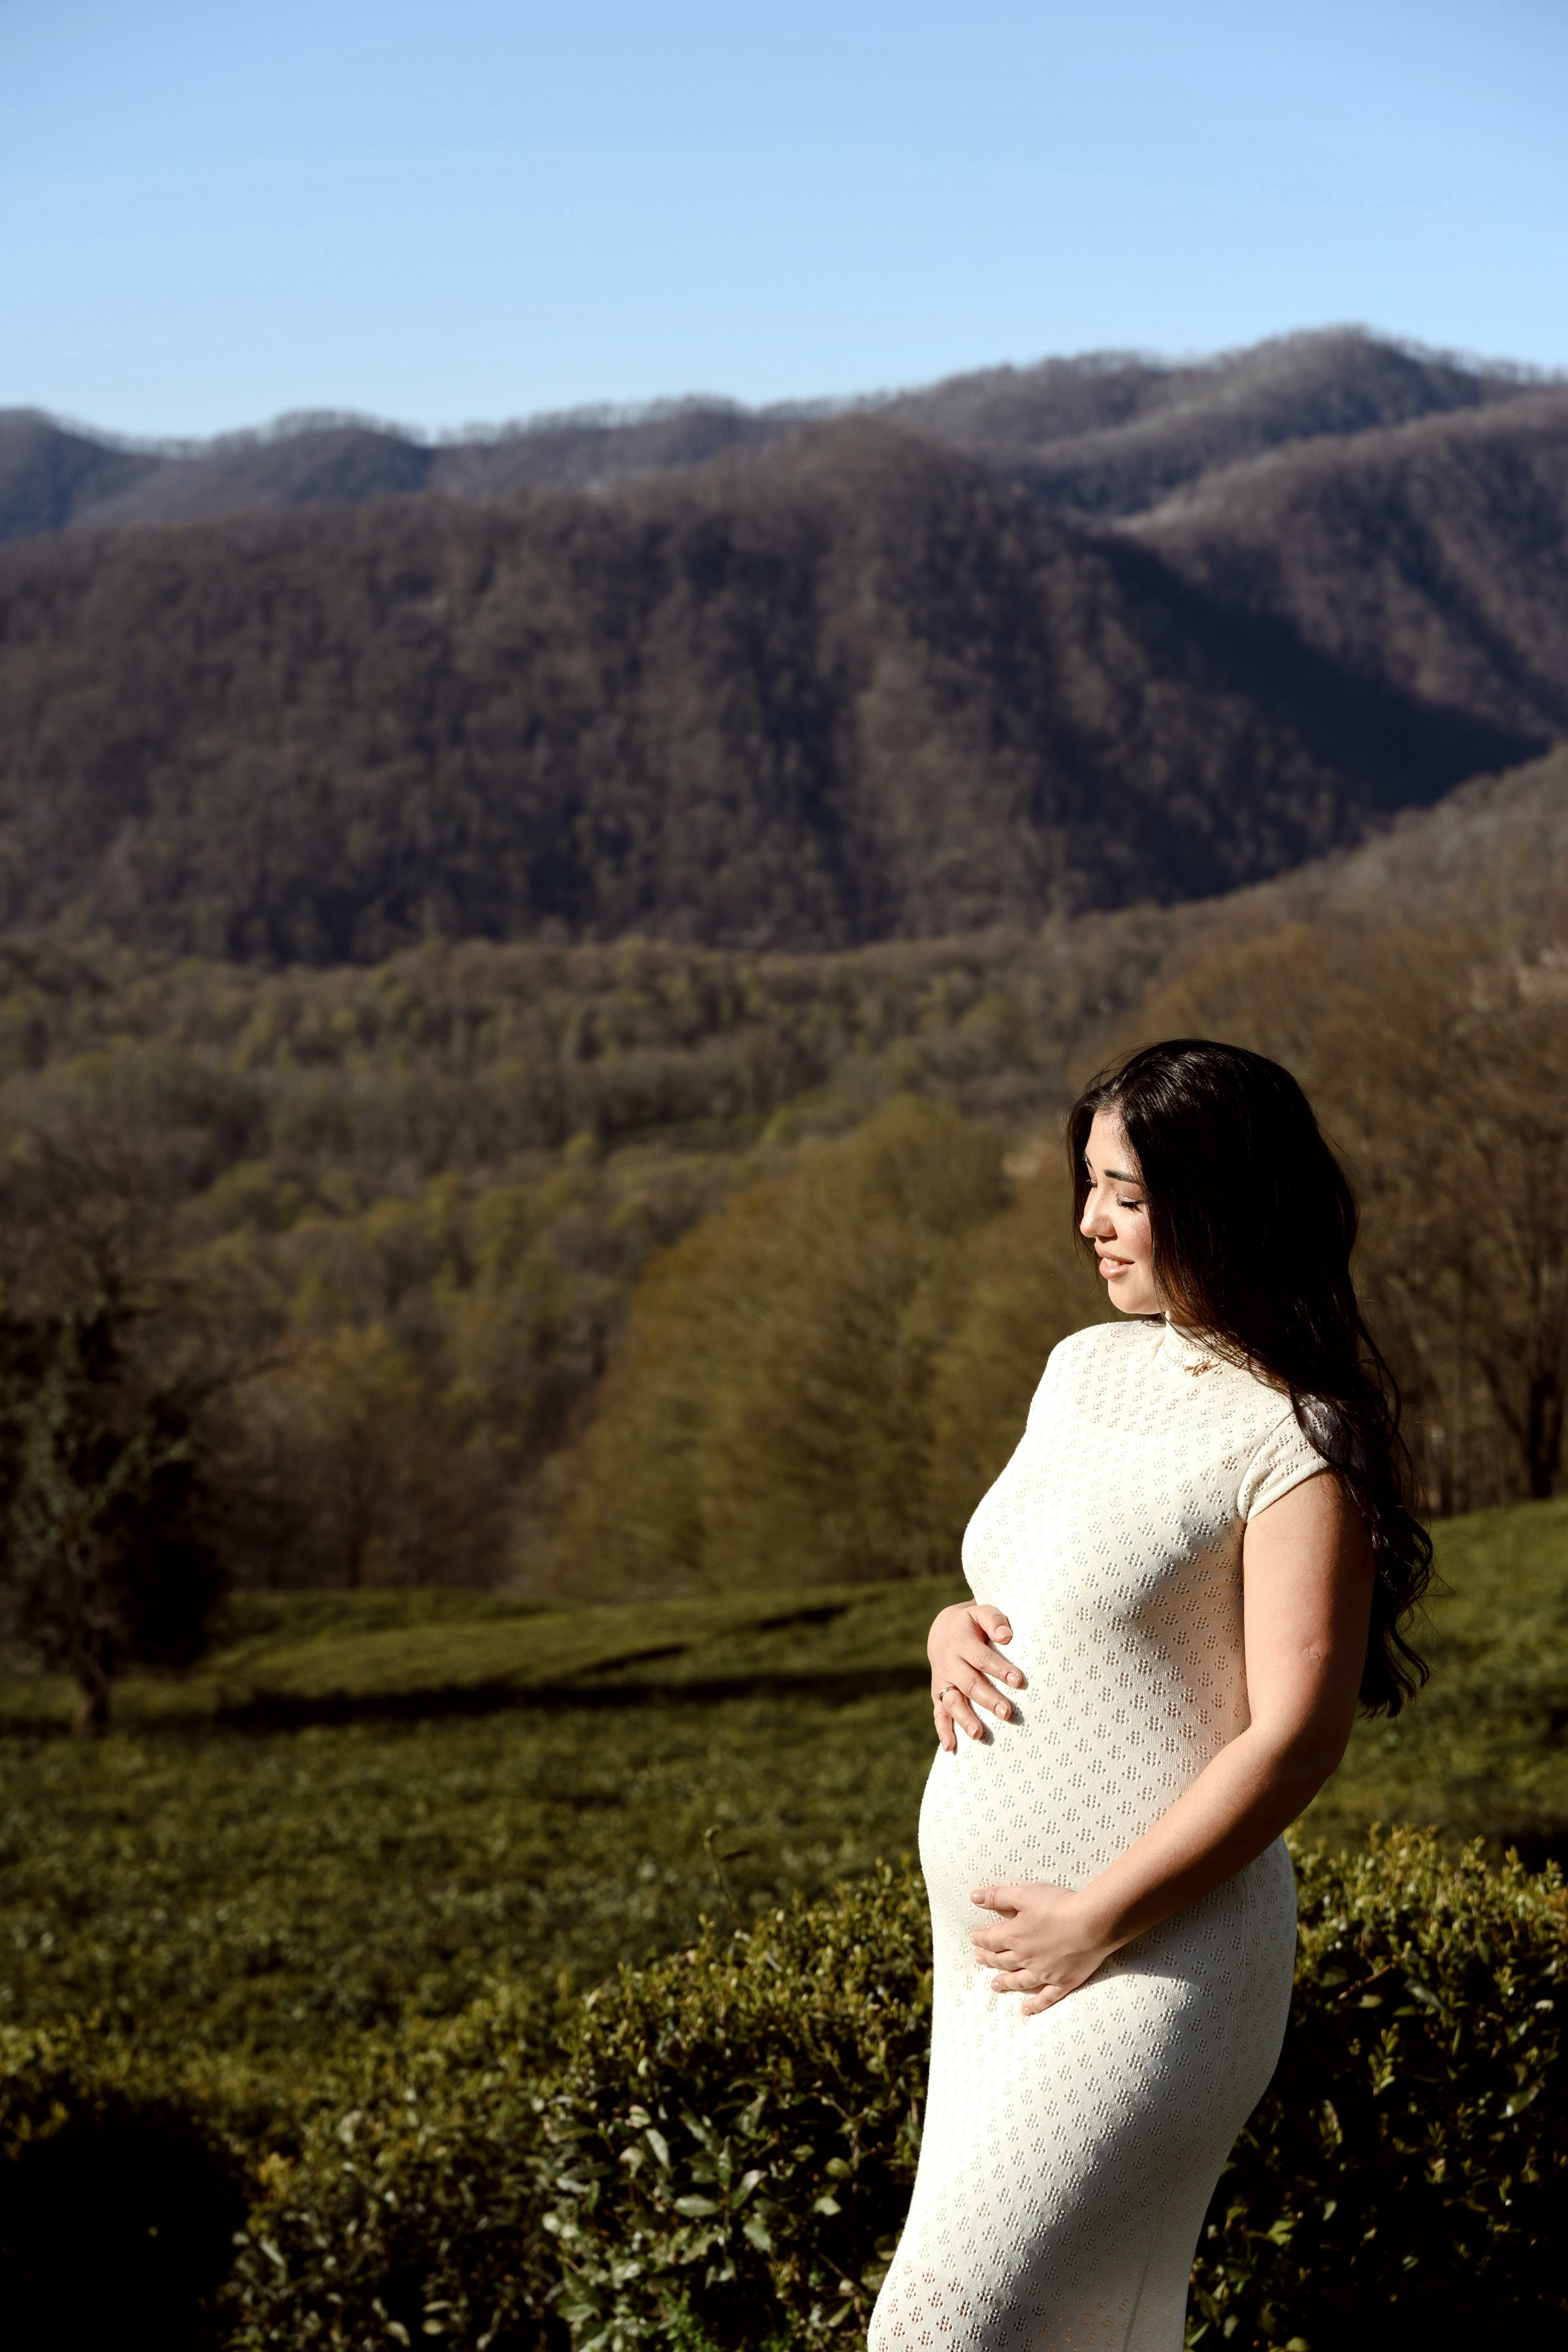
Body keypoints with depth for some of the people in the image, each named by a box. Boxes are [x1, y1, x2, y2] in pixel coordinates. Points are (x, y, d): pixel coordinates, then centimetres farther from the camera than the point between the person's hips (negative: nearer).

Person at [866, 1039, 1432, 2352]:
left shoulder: (1293, 1441, -12)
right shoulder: (1086, 1368, 12)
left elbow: (1295, 1738, -17)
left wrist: (1098, 1921, -19)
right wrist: (955, 1634, 1)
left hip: (1149, 1955, -8)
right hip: (993, 1949, 8)